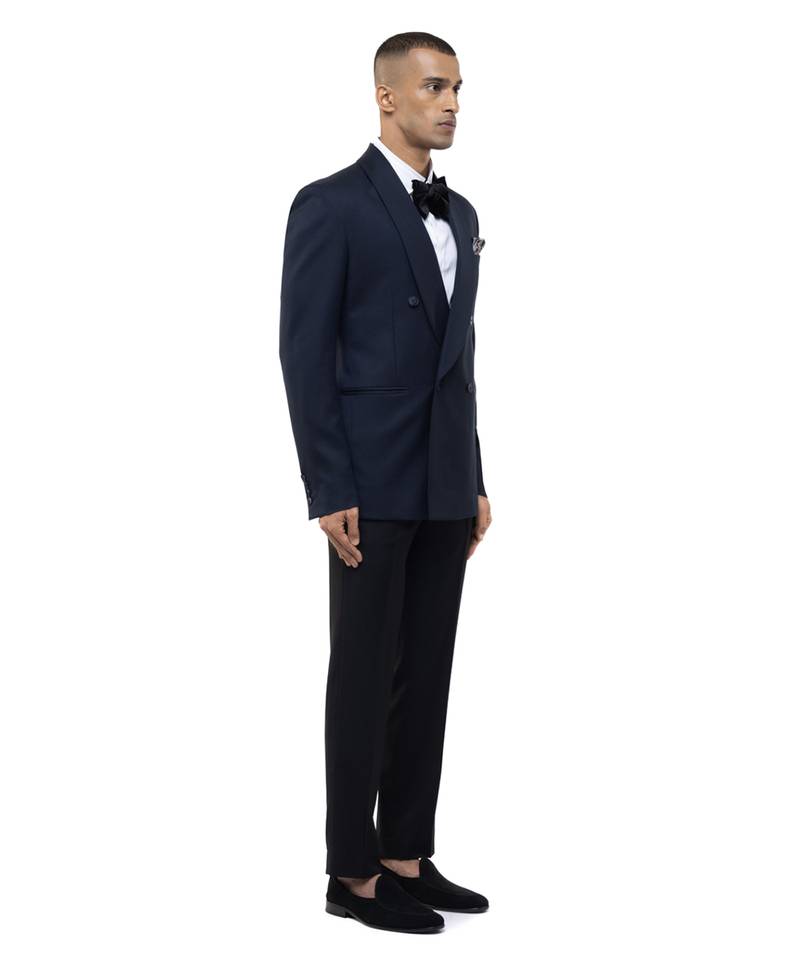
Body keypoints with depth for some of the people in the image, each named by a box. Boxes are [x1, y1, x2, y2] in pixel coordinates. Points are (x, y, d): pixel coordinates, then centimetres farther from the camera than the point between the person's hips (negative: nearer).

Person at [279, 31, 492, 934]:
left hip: (444, 483, 7)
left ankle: (407, 857, 18)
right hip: (371, 480, -7)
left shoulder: (460, 215, 14)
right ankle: (353, 873, 8)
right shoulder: (330, 205, -9)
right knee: (365, 675, -1)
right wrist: (329, 492, -17)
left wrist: (475, 480, 14)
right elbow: (305, 353, -13)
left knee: (427, 674, 9)